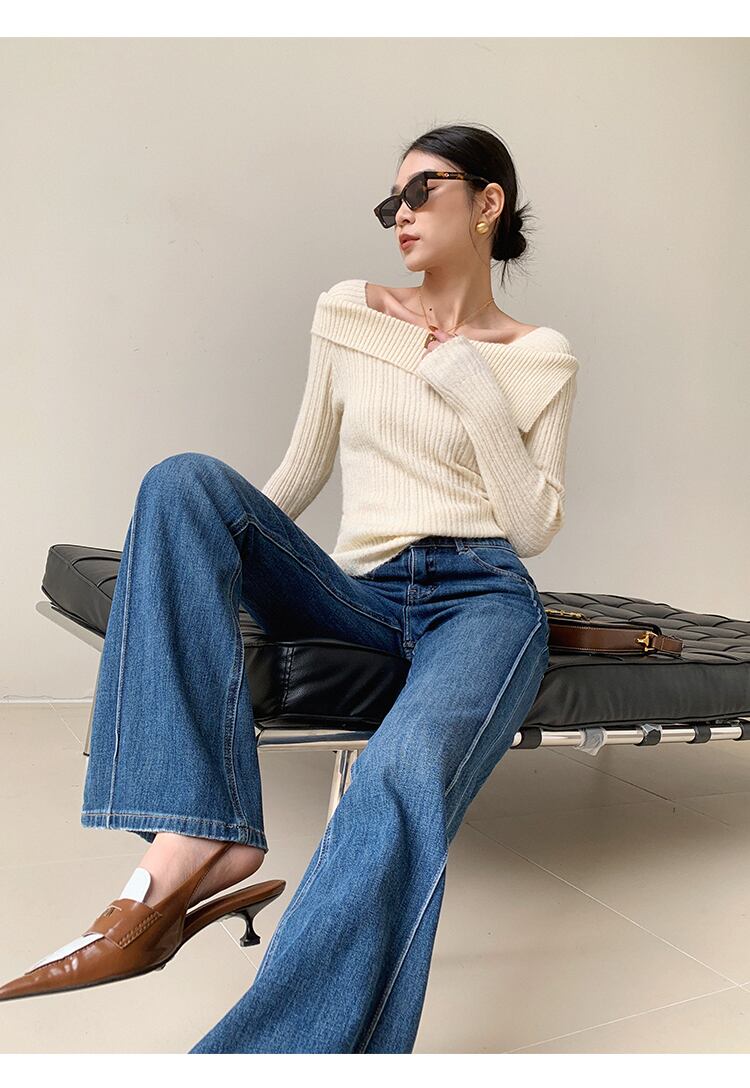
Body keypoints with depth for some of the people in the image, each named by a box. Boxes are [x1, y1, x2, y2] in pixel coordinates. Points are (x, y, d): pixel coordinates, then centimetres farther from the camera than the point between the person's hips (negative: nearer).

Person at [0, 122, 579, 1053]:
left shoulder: (541, 361, 9)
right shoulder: (347, 314, 13)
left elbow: (535, 529, 3)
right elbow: (298, 476, 18)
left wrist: (476, 394, -5)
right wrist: (205, 563, 14)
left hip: (483, 598, -2)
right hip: (357, 595, 3)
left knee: (406, 775, -37)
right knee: (187, 479, -24)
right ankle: (198, 838, -32)